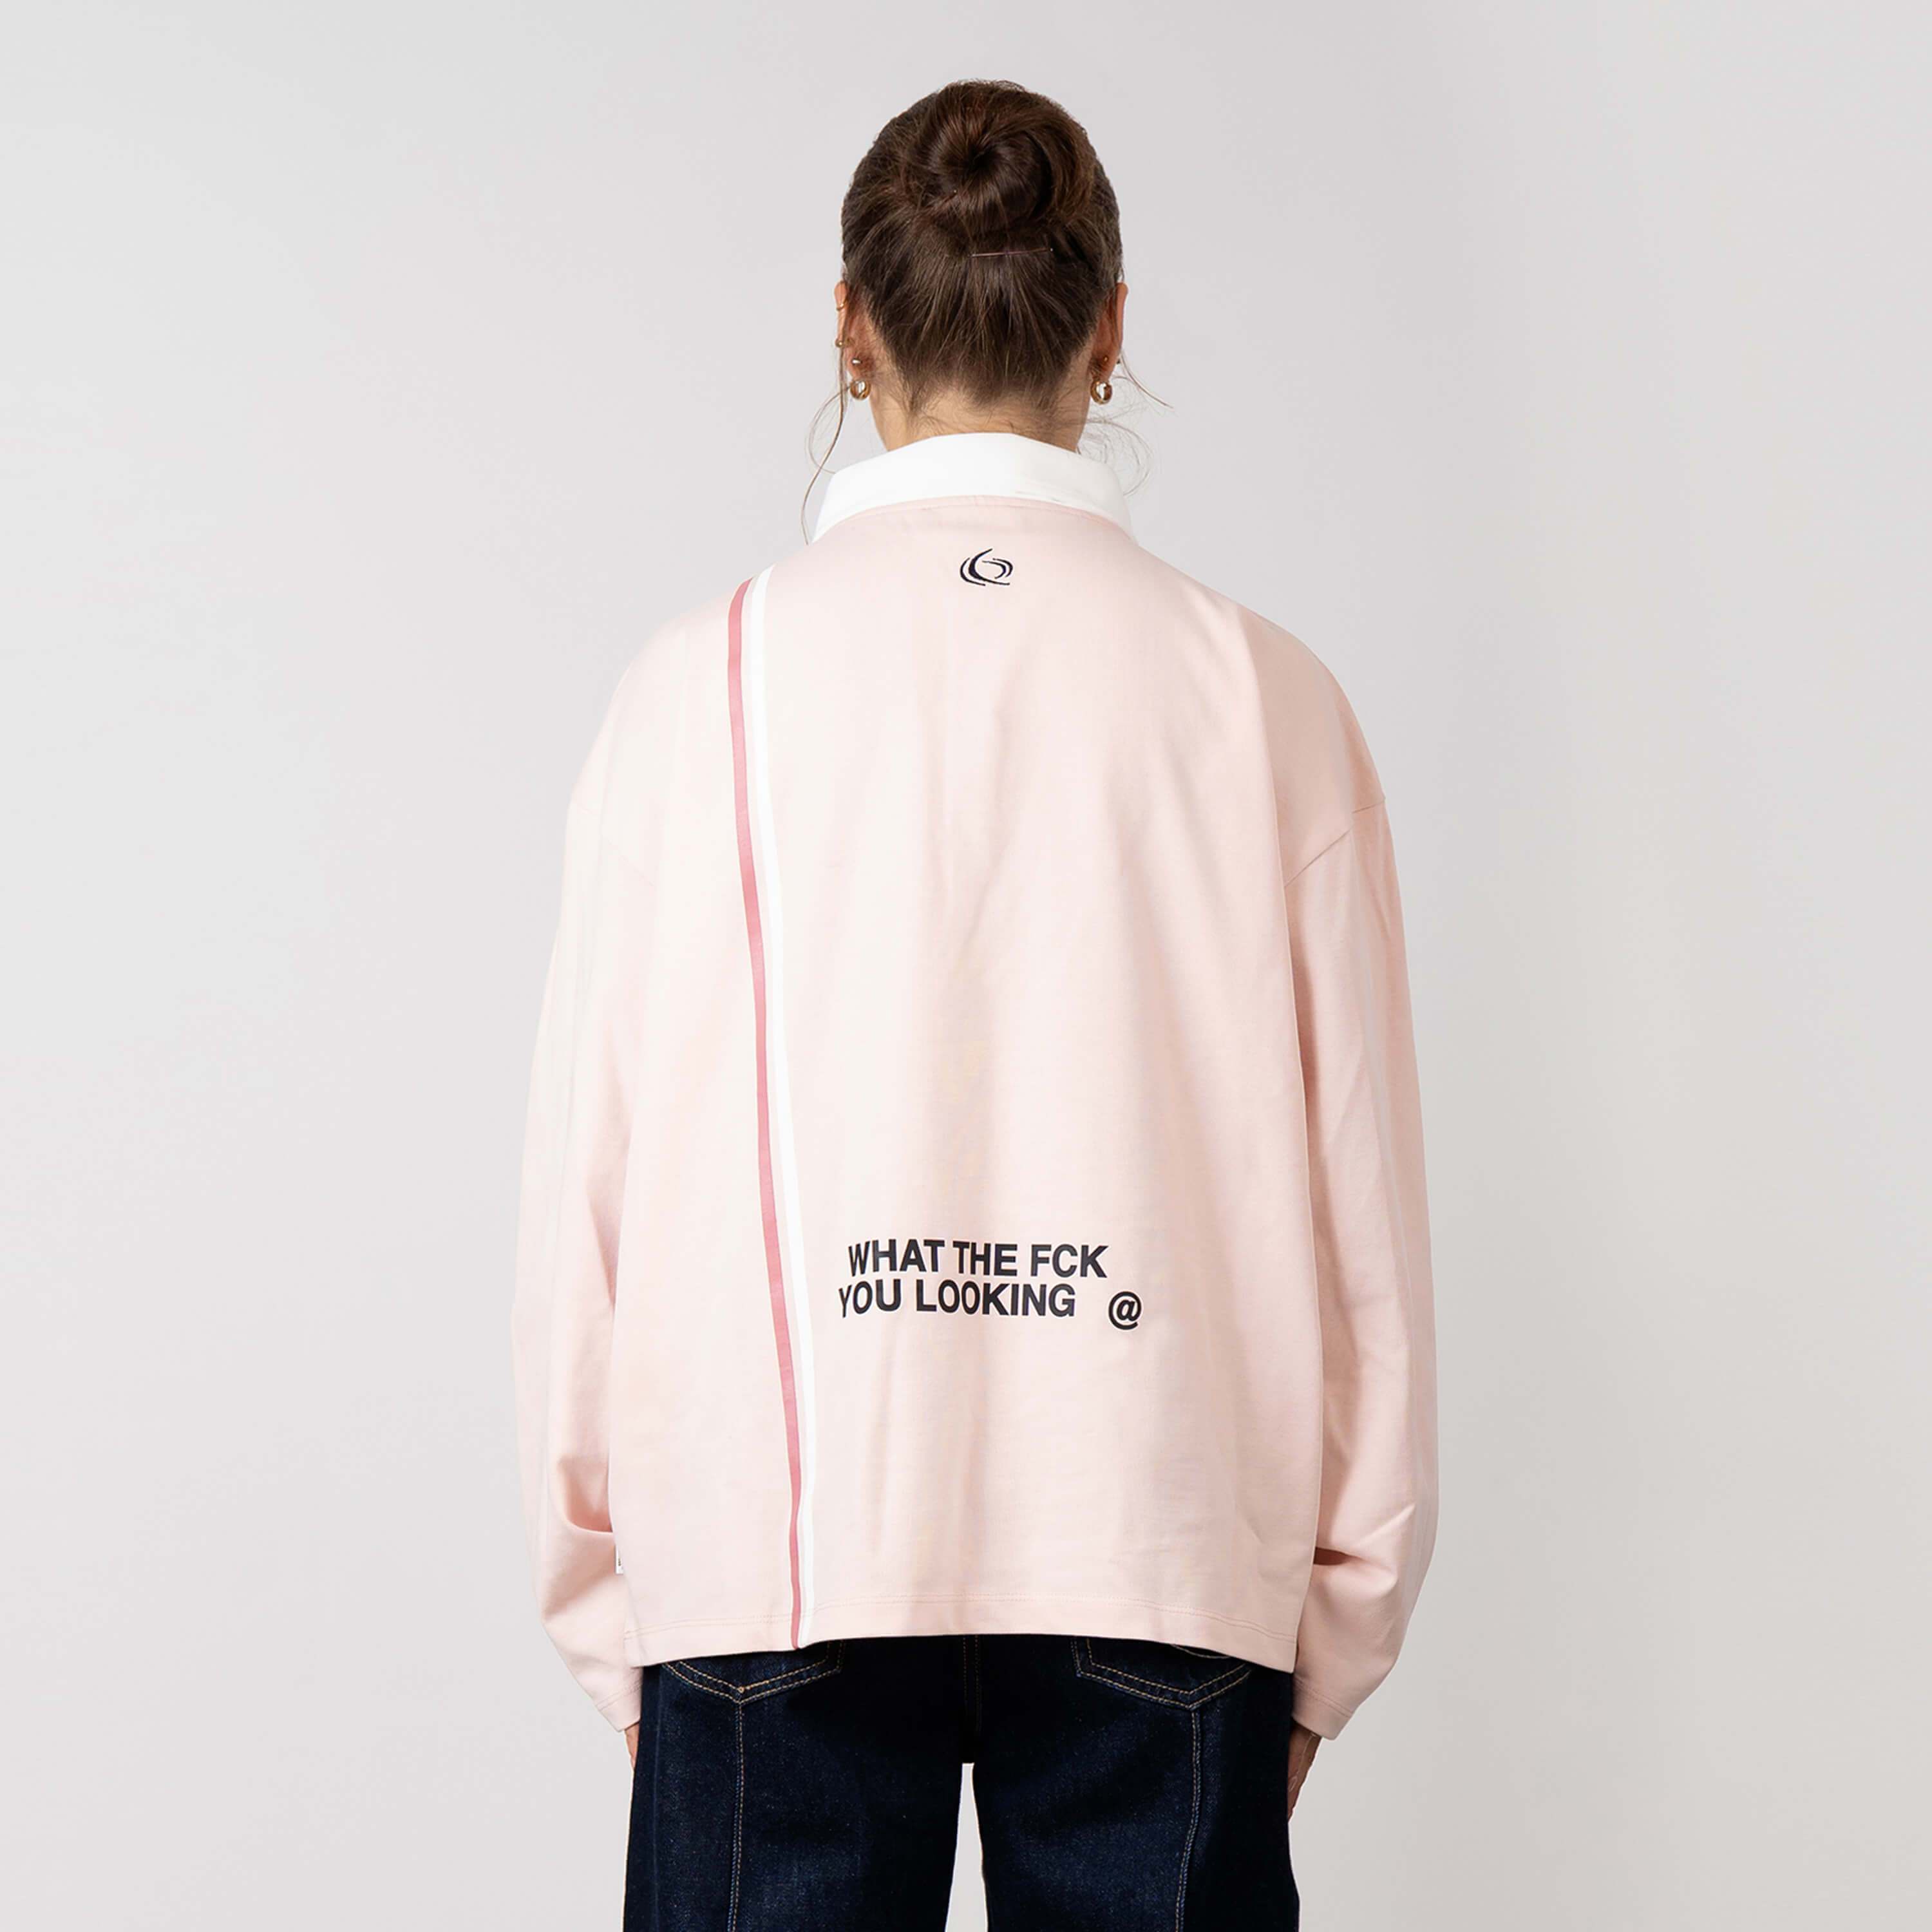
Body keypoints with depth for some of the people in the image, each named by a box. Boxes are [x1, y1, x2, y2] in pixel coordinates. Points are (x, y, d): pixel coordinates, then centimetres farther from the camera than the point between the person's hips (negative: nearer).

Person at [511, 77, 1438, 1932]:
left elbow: (587, 1183, 0)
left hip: (779, 1556, 0)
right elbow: (1358, 1213, 2)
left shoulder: (704, 681, -1)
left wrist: (613, 1629, 10)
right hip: (1160, 1563, 1)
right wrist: (1326, 1642, 12)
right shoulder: (1262, 695, 0)